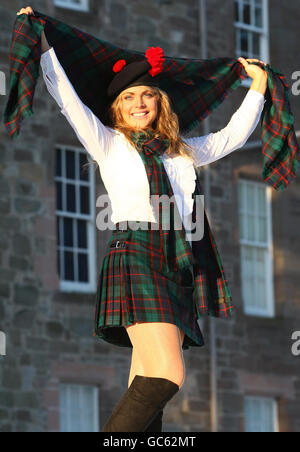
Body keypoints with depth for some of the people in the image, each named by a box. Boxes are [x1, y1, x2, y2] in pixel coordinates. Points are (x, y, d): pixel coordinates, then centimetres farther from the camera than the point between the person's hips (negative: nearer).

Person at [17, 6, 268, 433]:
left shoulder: (183, 151, 25)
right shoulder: (109, 143, 14)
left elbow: (233, 136, 37)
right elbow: (68, 99, 8)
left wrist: (257, 87, 39)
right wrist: (42, 45, 5)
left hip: (177, 264, 5)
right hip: (134, 252, -5)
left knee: (146, 388, -6)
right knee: (166, 376, -23)